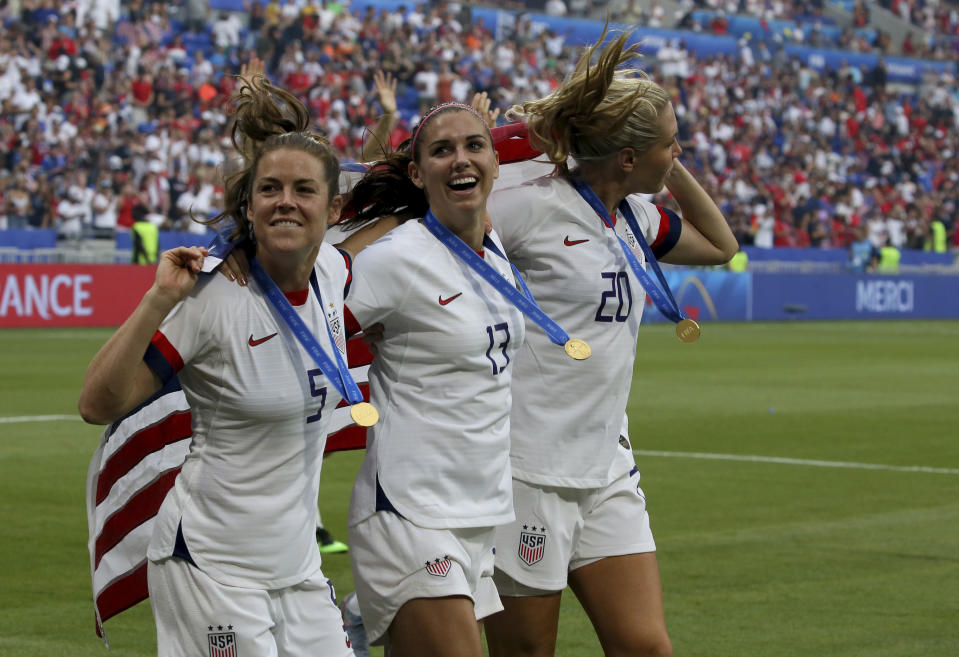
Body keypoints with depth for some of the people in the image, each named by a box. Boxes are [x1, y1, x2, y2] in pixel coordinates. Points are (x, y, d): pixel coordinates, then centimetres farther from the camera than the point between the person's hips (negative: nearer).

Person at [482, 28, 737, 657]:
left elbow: (719, 245, 26)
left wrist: (677, 170, 15)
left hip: (608, 470, 7)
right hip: (527, 471, -7)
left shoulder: (635, 217, 10)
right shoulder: (533, 205, -13)